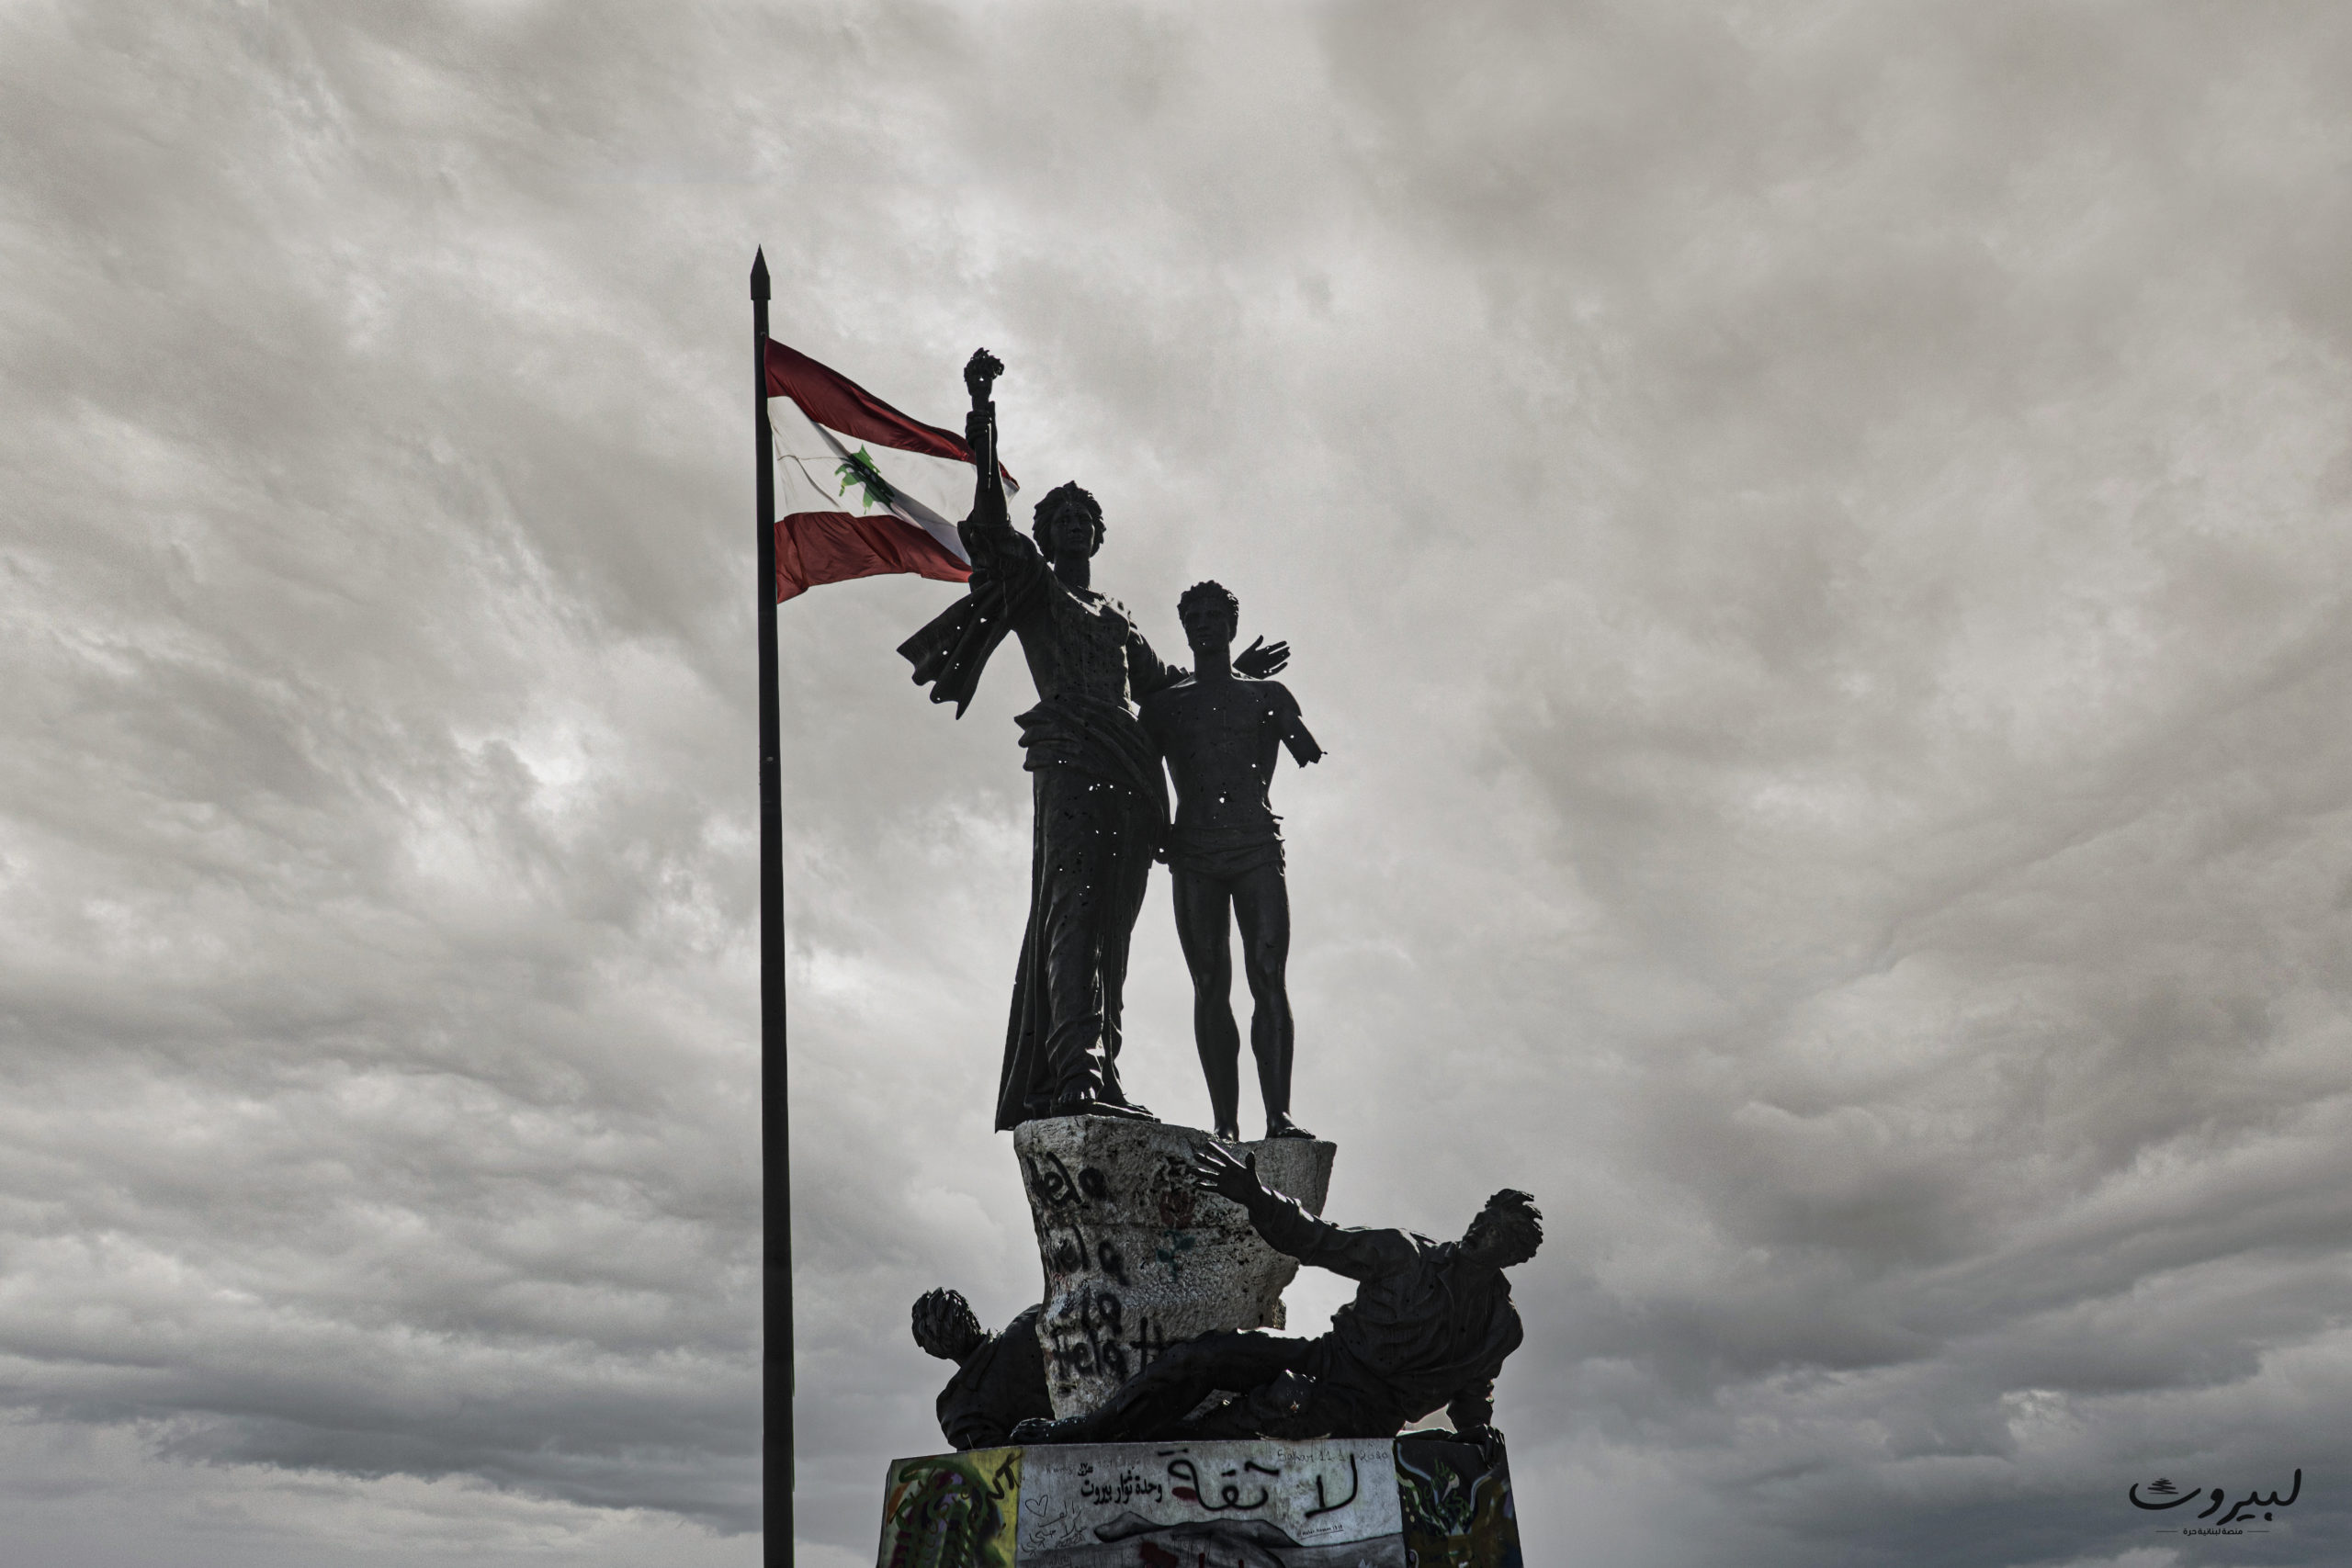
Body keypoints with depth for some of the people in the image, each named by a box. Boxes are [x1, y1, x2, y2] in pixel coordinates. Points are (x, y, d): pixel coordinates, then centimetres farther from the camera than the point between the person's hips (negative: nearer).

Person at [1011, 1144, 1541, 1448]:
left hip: (1371, 1409, -2)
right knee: (1200, 1354, -17)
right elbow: (1319, 1240, 1)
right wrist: (1254, 1197, -11)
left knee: (1292, 1399, -37)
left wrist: (1480, 1437, -4)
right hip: (1328, 1357, 3)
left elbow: (1470, 1392, 18)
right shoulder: (1407, 1255, 2)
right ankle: (1084, 1432, -4)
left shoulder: (1502, 1326, 5)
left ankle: (1157, 1445, -23)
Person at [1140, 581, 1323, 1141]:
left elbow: (1308, 754, 7)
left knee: (1268, 976, -13)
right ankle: (1225, 1124, -4)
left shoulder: (1268, 694, 17)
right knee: (1211, 986, -3)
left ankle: (1278, 1115, -18)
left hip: (1257, 847, -1)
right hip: (1193, 853, 1)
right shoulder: (1164, 702, 20)